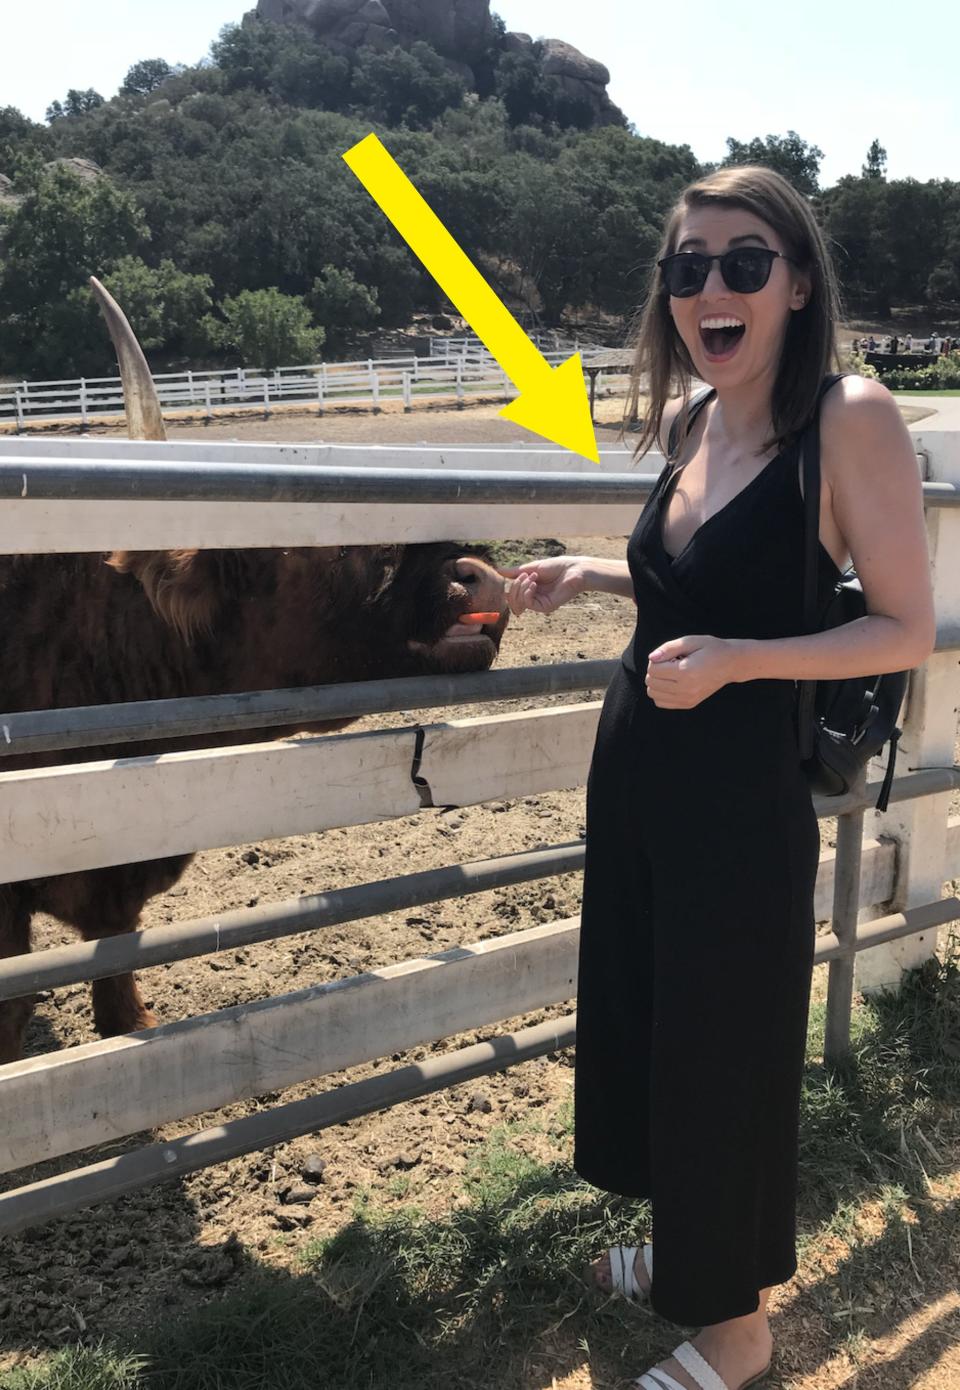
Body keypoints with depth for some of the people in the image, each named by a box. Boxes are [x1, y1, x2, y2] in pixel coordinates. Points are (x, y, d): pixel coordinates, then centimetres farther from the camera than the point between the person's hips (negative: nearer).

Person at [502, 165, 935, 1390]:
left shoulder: (850, 418, -15)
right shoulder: (696, 422, 6)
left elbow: (906, 629, -14)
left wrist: (735, 659, -26)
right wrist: (582, 577, 7)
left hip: (742, 799, -7)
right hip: (632, 781, 8)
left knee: (725, 1053, 9)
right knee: (639, 1019, 21)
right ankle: (684, 1247, 47)